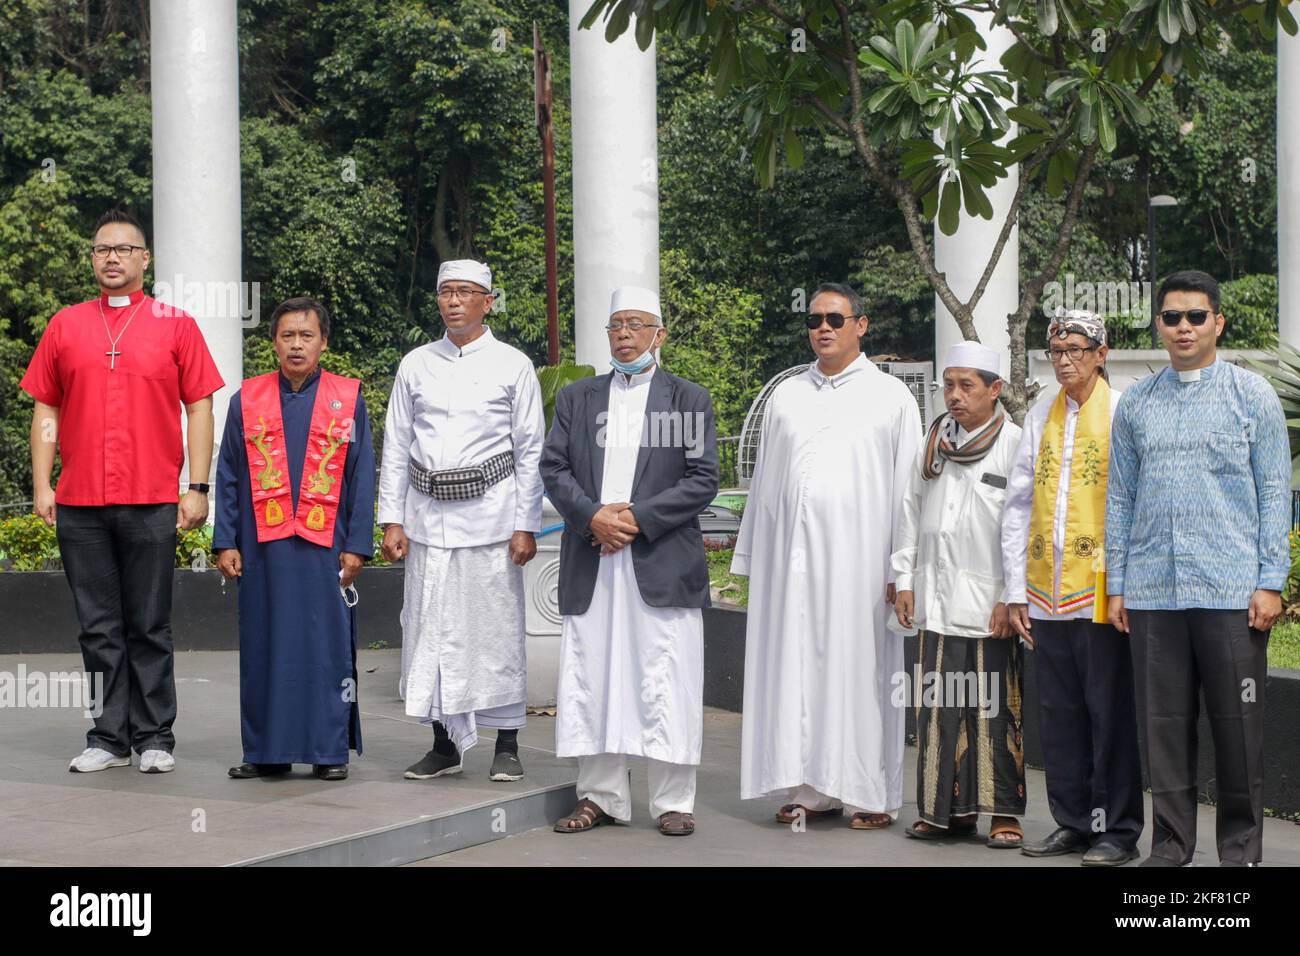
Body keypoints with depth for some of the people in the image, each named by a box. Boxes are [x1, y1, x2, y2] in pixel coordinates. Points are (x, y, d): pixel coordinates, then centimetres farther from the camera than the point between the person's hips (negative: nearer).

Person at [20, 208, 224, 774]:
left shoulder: (174, 324, 5)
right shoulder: (65, 326, 10)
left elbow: (199, 408, 3)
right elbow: (46, 410, 12)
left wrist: (197, 487, -3)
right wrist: (41, 485, 4)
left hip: (151, 503, -2)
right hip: (79, 504, 2)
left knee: (150, 628, 3)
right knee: (98, 627, 6)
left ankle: (155, 739, 11)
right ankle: (108, 739, 13)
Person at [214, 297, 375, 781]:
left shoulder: (347, 400, 4)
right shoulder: (247, 400, 7)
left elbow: (362, 477, 4)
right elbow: (229, 477, 9)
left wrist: (356, 545, -2)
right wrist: (225, 542, 2)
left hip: (324, 545, -1)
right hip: (263, 546, 1)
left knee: (325, 643, 1)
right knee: (265, 645, 4)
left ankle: (330, 750, 8)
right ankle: (266, 750, 12)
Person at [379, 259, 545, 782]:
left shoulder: (512, 366, 2)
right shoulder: (416, 365, 9)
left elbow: (531, 451, 1)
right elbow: (396, 447, 11)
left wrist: (526, 526, -4)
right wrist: (392, 519, 4)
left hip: (489, 511, -3)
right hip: (427, 512, 3)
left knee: (496, 627, -2)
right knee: (431, 630, 3)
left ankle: (507, 745, 7)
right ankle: (444, 744, 13)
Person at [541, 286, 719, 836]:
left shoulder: (689, 400, 7)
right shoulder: (576, 398, 15)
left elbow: (703, 480, -1)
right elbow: (553, 468, 8)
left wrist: (638, 517, -10)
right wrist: (592, 516, -10)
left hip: (663, 562, -3)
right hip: (590, 563, 3)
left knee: (665, 682, -4)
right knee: (590, 680, 4)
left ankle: (673, 801, 3)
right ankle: (601, 796, 13)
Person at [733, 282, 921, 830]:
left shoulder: (890, 397, 5)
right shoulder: (786, 397, 14)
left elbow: (907, 486, 2)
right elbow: (764, 481, 15)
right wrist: (751, 559, 10)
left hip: (857, 559, -3)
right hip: (790, 558, 3)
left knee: (860, 670, -1)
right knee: (795, 670, 3)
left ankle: (874, 794, 6)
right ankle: (812, 791, 10)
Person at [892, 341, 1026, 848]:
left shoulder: (1014, 444, -5)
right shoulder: (934, 442, 13)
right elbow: (912, 511, 18)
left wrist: (1011, 597, -11)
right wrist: (904, 579, 13)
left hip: (991, 603, -5)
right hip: (937, 598, 5)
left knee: (995, 708, -2)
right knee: (939, 706, 5)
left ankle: (1003, 812, 5)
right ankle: (951, 808, 13)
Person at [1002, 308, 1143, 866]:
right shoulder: (1041, 417, 14)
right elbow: (1017, 506, 15)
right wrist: (1015, 589, 11)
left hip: (1102, 591, -5)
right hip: (1046, 592, 5)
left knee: (1111, 714, -1)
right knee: (1059, 714, 10)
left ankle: (1116, 830, 7)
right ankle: (1072, 822, 20)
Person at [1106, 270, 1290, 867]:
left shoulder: (1252, 395, 5)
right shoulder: (1136, 404, 12)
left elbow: (1274, 494, 2)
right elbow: (1120, 499, 14)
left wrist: (1271, 582, -5)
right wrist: (1115, 585, 8)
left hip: (1232, 591, -2)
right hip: (1152, 591, 3)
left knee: (1238, 724, 1)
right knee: (1165, 722, 6)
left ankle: (1241, 849, 10)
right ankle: (1171, 842, 15)